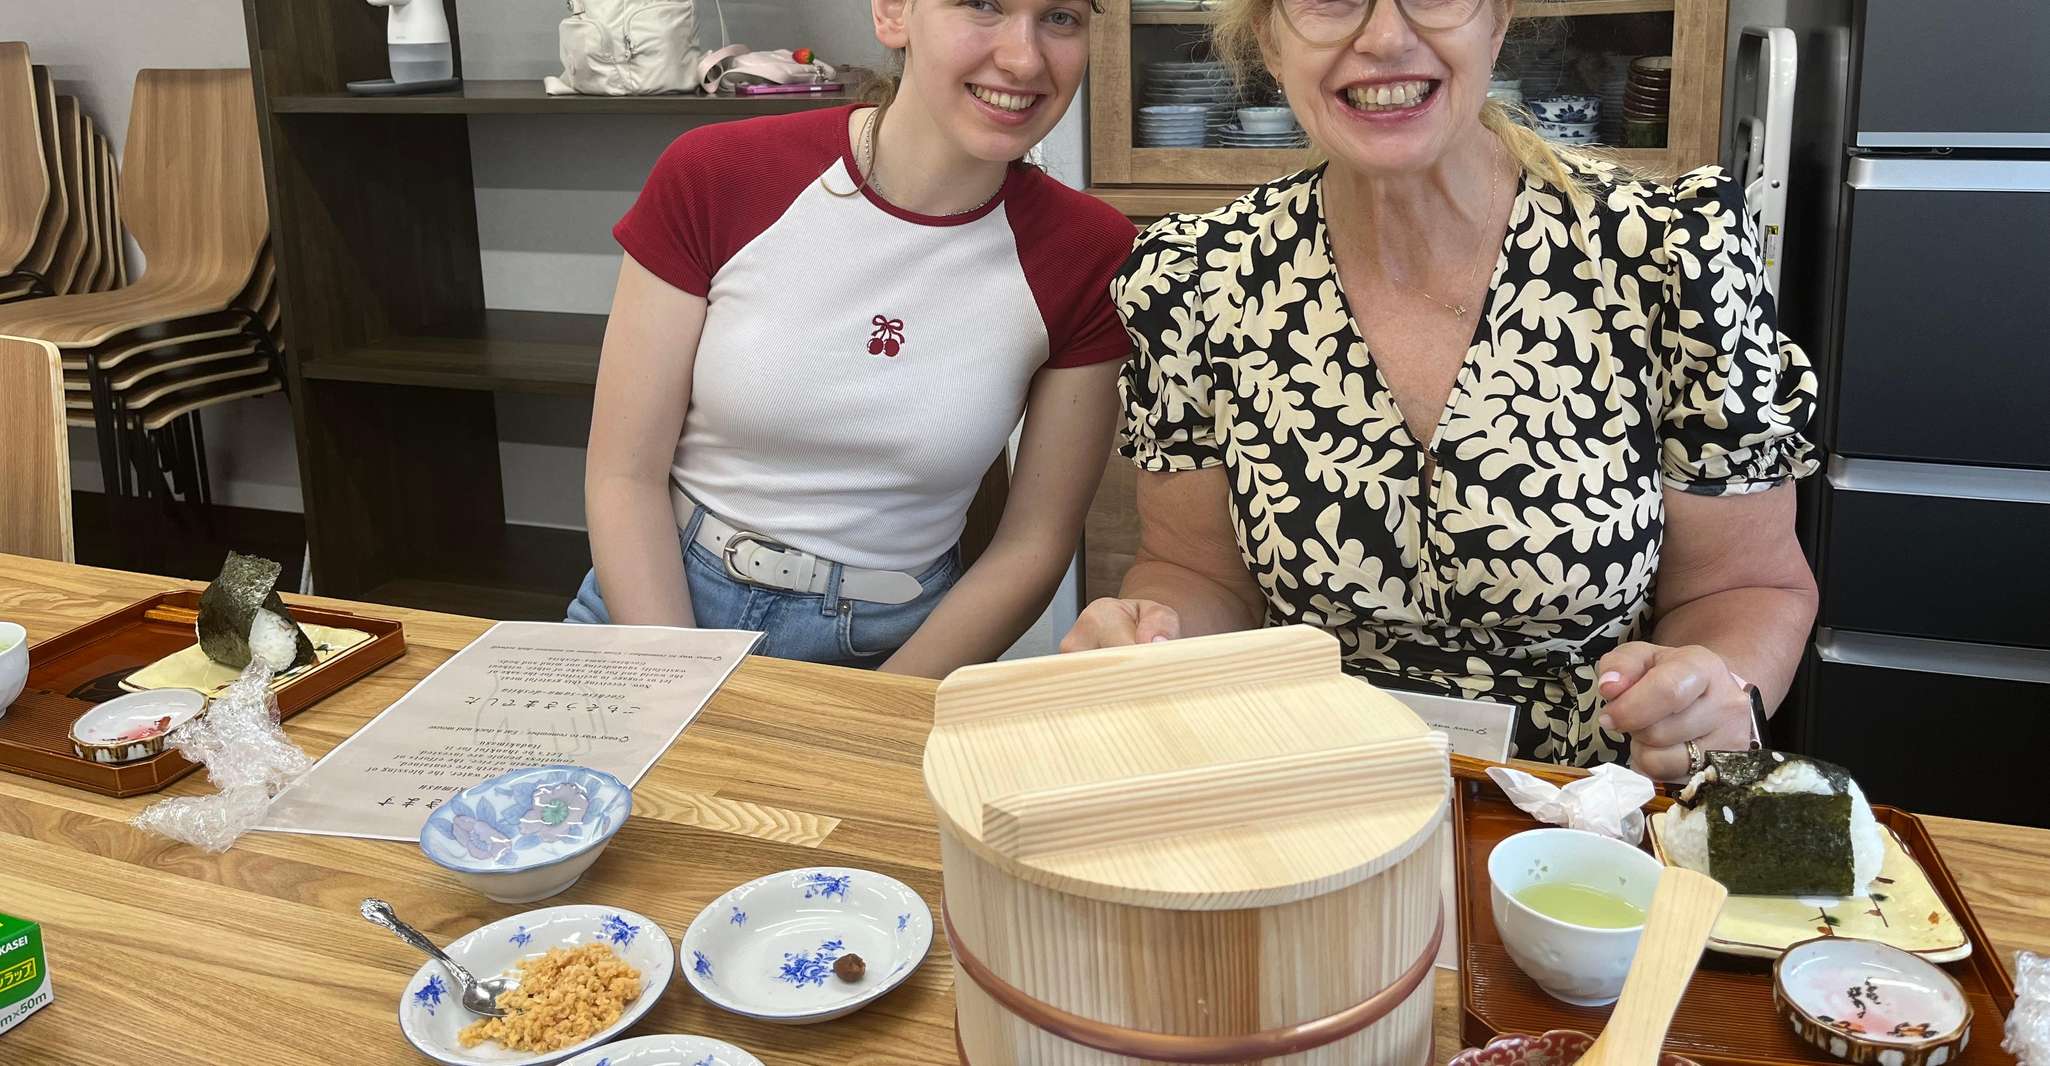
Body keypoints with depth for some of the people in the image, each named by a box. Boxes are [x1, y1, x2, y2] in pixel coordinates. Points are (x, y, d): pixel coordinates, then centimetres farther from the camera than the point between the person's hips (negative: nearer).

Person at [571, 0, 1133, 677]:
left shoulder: (1092, 258, -8)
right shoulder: (711, 179, -9)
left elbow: (1034, 546, -3)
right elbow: (624, 475, -6)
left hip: (894, 656, 1)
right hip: (659, 607, 0)